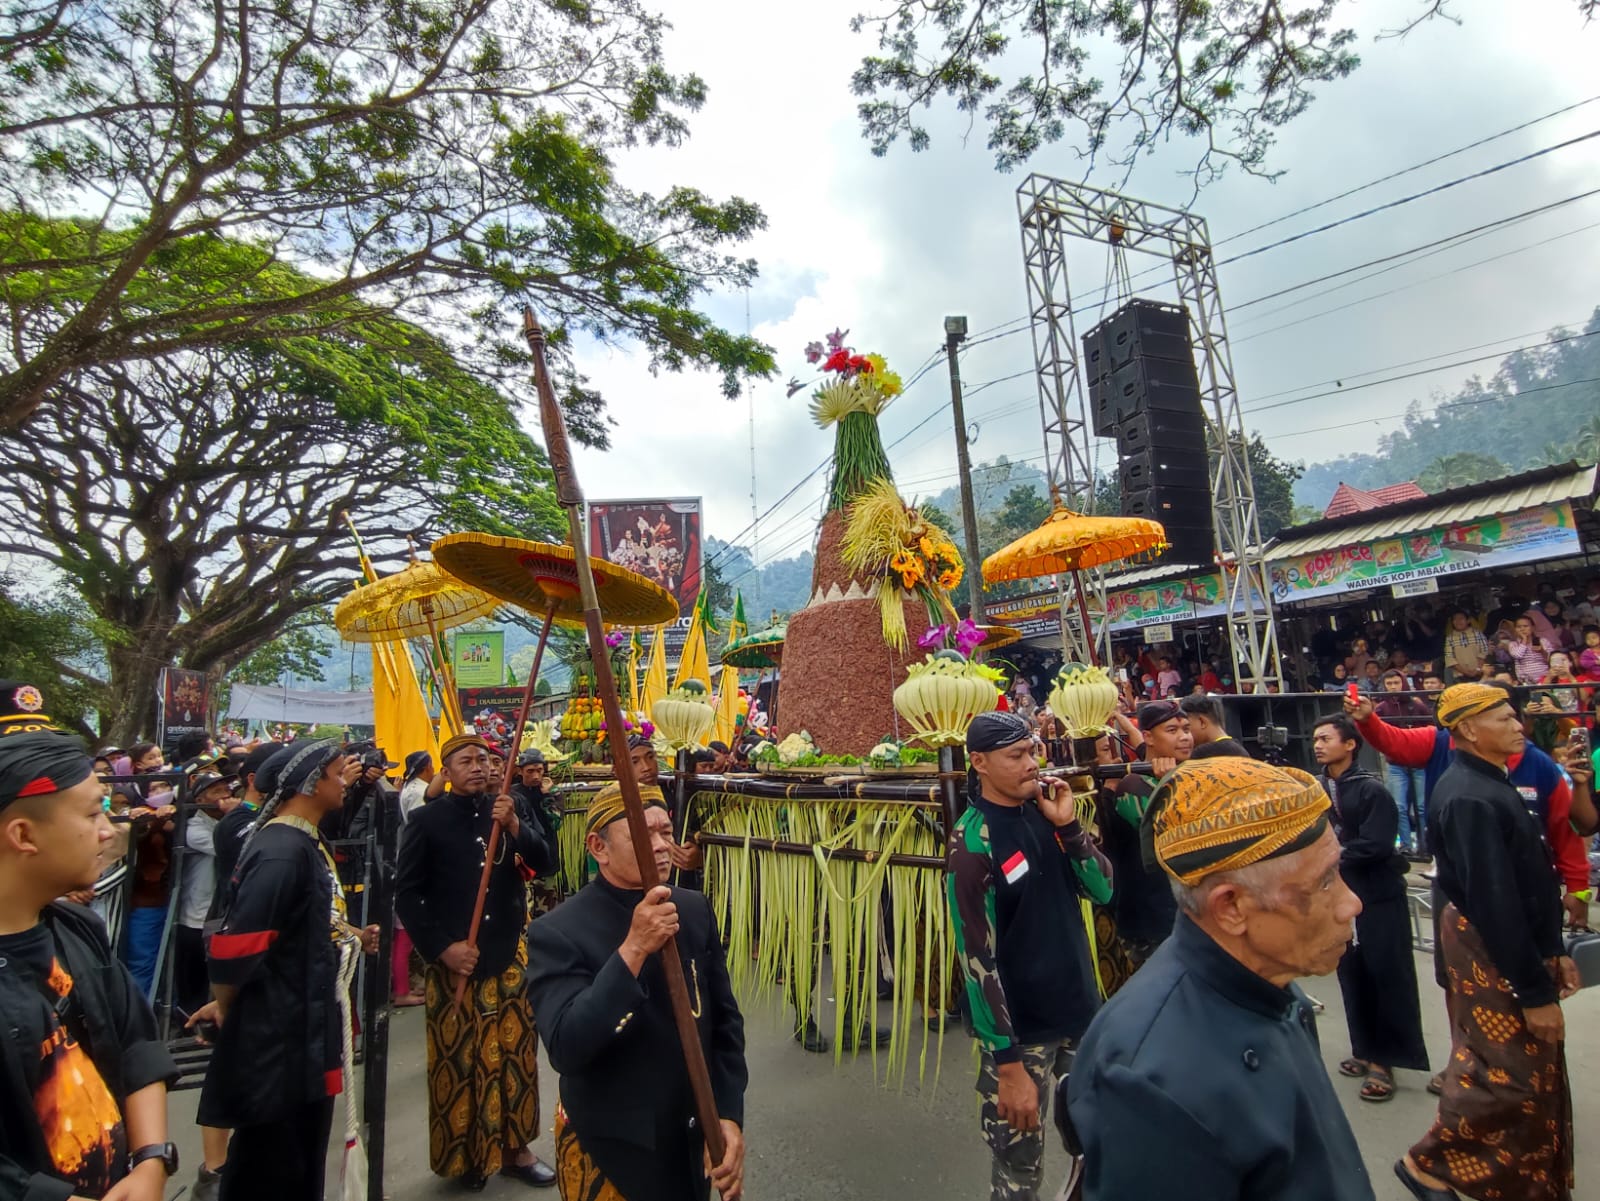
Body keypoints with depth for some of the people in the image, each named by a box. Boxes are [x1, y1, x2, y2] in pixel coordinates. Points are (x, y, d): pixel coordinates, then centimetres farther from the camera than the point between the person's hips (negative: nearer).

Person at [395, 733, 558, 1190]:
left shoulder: (509, 809, 3)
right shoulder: (426, 819, -4)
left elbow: (544, 864, -5)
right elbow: (405, 893, -3)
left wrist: (514, 827, -22)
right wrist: (440, 947, -11)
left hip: (511, 954, 2)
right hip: (455, 959, -2)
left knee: (516, 1054, 9)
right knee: (457, 1058, 9)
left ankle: (515, 1148, 24)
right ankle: (461, 1155, 27)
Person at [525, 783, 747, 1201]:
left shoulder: (695, 910, -6)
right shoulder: (557, 932, -19)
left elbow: (725, 1019, 0)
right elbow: (565, 1048, -29)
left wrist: (729, 1115, -9)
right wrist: (632, 950, -37)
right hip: (607, 1150, -4)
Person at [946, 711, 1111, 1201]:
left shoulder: (1043, 812, 0)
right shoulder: (973, 842, -20)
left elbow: (1103, 890, 0)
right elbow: (978, 958, -20)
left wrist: (1068, 826, -14)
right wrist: (1007, 1062, -18)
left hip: (1081, 1008, 6)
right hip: (1020, 1028, -6)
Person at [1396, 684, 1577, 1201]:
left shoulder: (1489, 782, 6)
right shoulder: (1470, 797, -26)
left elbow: (1526, 880, 13)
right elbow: (1493, 902, -26)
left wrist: (1551, 952, 14)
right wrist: (1534, 991, -21)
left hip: (1518, 943, 10)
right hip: (1492, 952, -10)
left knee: (1537, 1076, 20)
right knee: (1507, 1077, 0)